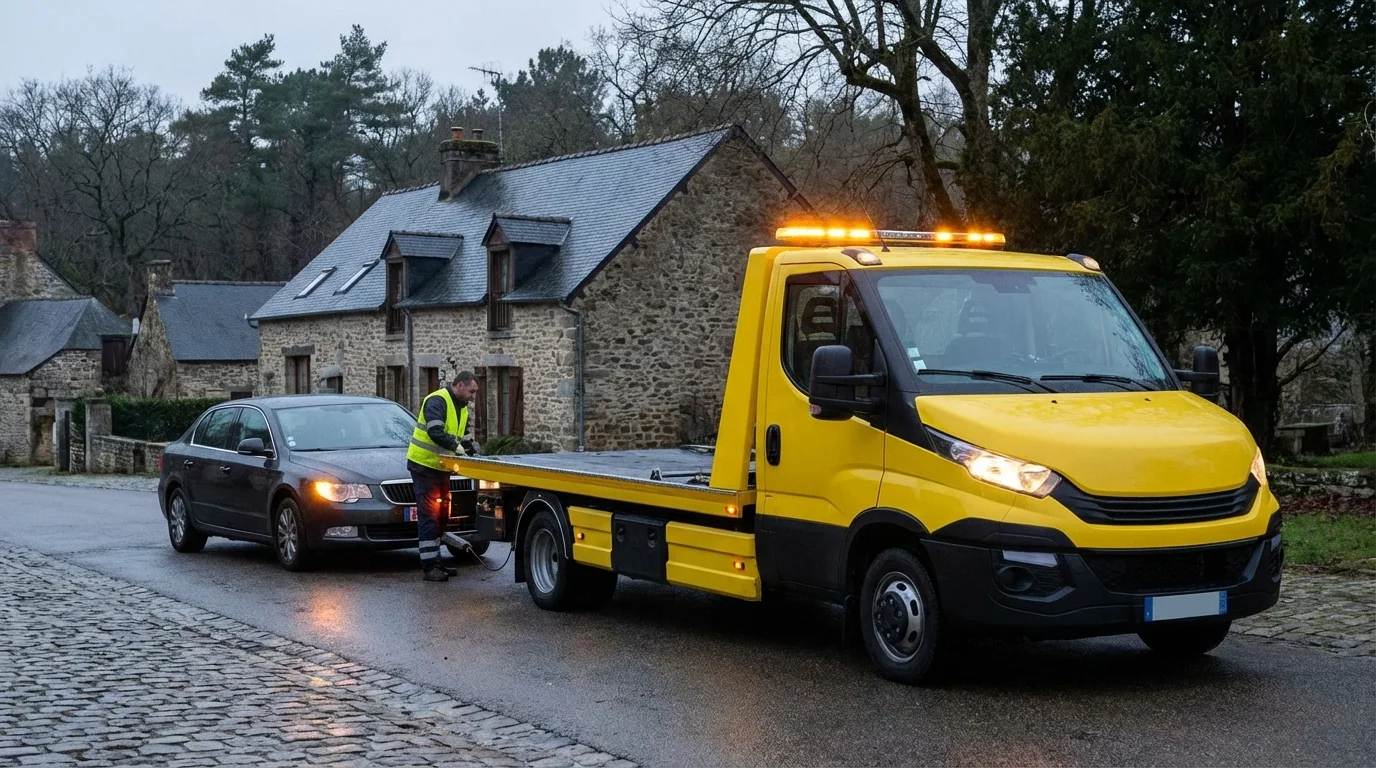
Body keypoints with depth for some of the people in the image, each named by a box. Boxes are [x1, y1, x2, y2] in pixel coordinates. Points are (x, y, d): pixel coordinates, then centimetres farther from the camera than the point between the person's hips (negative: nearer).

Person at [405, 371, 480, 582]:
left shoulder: (464, 408, 12)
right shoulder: (436, 401, -17)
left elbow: (464, 436, 15)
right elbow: (435, 431, -29)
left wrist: (472, 450, -1)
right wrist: (456, 446, -32)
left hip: (441, 467, 9)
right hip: (424, 464, -9)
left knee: (440, 515, 13)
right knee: (429, 515, -9)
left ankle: (435, 562, 21)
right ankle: (429, 566, -8)